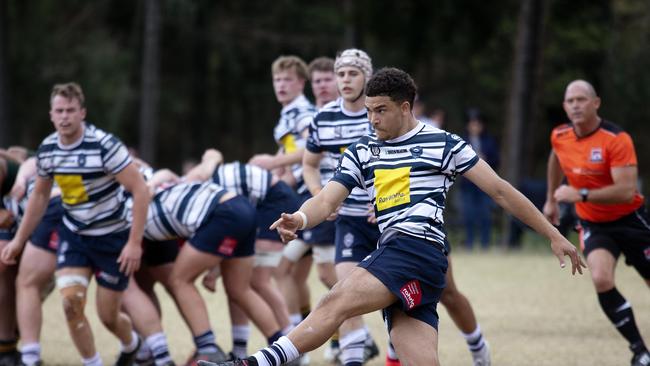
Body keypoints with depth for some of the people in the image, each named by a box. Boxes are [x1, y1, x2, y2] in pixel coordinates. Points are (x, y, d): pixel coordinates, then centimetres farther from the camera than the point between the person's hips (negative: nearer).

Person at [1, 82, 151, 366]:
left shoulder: (104, 145, -23)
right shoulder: (47, 149, -4)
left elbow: (140, 190, -22)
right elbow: (39, 196, 13)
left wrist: (134, 243, -25)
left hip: (113, 237, -4)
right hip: (74, 236, 4)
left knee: (107, 316, 3)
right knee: (71, 301, -16)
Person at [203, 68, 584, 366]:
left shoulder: (443, 144, 6)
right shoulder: (362, 152, 21)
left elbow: (500, 190, 8)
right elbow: (328, 199, 10)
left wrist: (554, 236, 8)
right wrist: (300, 219, -15)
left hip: (419, 246, -6)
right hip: (392, 254, 6)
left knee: (337, 303, -22)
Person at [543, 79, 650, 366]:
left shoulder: (616, 139, -23)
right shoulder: (559, 137, -4)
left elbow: (626, 191, -30)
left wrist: (581, 194, -34)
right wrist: (551, 199, 27)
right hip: (593, 224, 3)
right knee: (601, 280, -23)